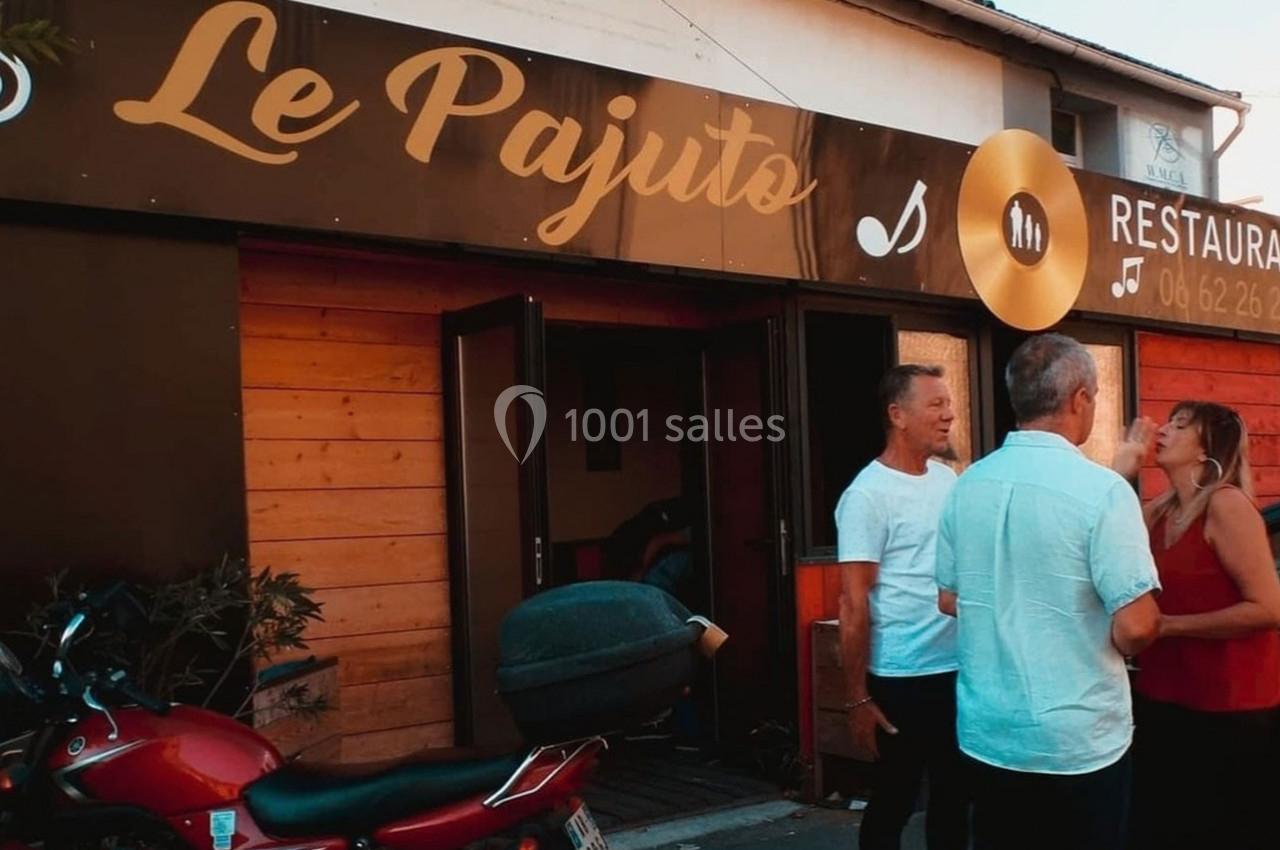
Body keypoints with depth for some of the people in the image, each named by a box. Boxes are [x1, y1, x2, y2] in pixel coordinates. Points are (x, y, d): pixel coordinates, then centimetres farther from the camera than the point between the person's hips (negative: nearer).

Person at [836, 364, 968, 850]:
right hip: (901, 679, -7)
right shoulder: (868, 495, -15)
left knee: (955, 795, 18)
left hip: (959, 669, 7)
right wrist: (857, 698, -16)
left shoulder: (947, 479, 7)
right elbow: (854, 604, -16)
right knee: (893, 802, 8)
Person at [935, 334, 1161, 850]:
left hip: (985, 734, 5)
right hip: (1077, 742, -5)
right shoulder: (1101, 489, -17)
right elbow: (1136, 628, -20)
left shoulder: (967, 485, 1)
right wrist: (1119, 642, 2)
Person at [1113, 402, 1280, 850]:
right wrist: (1127, 463, 0)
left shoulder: (1226, 504, -17)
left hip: (1230, 706, -7)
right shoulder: (1161, 510, 6)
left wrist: (1168, 625, -19)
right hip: (1165, 697, 7)